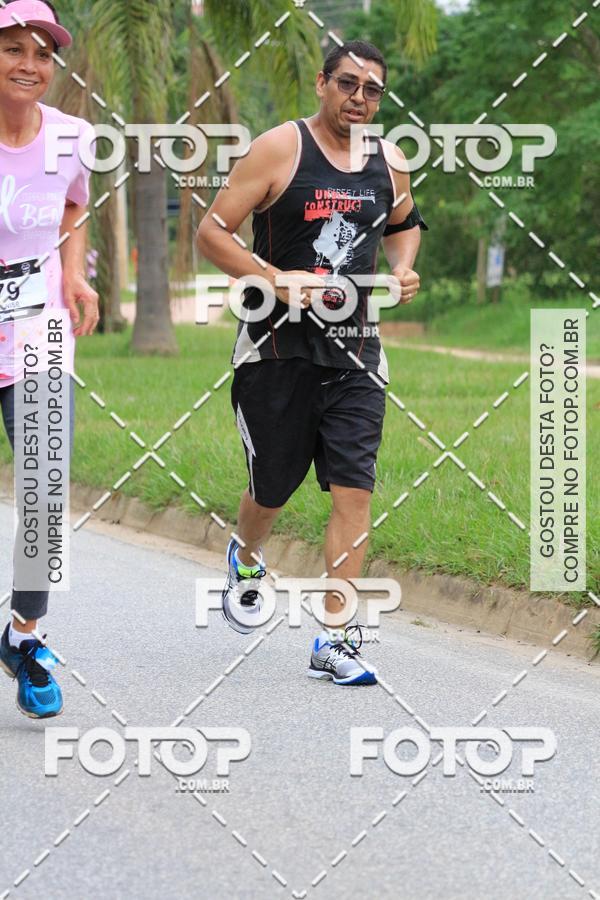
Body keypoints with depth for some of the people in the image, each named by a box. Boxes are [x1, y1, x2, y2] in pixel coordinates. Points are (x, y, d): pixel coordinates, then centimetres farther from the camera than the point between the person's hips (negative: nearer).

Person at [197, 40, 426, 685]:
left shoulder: (389, 163, 7)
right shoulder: (279, 149, -9)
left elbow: (404, 223, 28)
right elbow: (210, 232, -10)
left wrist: (403, 269, 7)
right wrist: (277, 280, -20)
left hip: (354, 352, 3)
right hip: (277, 347, -3)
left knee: (354, 492, -9)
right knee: (271, 490, 9)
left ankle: (334, 642, -6)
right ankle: (245, 559, 46)